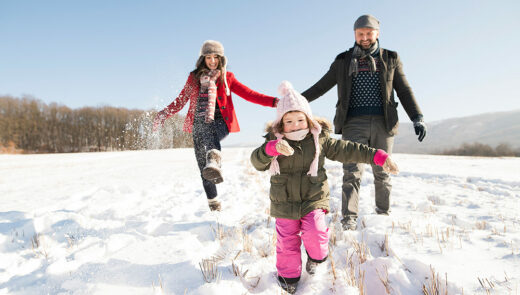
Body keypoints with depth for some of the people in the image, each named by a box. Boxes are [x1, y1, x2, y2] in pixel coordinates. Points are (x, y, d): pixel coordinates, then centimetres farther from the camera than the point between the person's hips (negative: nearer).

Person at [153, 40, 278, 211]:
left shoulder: (227, 77, 14)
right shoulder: (194, 77, 17)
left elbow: (248, 94, 8)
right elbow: (180, 101, 20)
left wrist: (273, 102, -4)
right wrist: (164, 114, 4)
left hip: (219, 122, -2)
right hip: (198, 124, 2)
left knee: (210, 134, -40)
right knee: (204, 170, -3)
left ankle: (214, 162, -69)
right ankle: (214, 205, 11)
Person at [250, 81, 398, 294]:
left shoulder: (320, 140, -4)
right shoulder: (274, 141, -6)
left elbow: (347, 150, -2)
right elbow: (257, 162, -19)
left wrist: (378, 156, -8)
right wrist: (272, 148, -40)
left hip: (314, 200, 0)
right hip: (285, 204, 1)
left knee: (315, 233, -14)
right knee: (287, 241, 7)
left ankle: (315, 256, 22)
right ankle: (288, 276, 31)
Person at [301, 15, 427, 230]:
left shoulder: (391, 59, 13)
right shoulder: (343, 61, 13)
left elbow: (404, 91, 12)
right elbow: (321, 86, 15)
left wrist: (417, 118, 2)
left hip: (383, 123, 1)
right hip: (353, 123, -1)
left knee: (382, 173, 8)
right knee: (352, 172, -10)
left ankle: (383, 214, 24)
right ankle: (349, 219, -10)